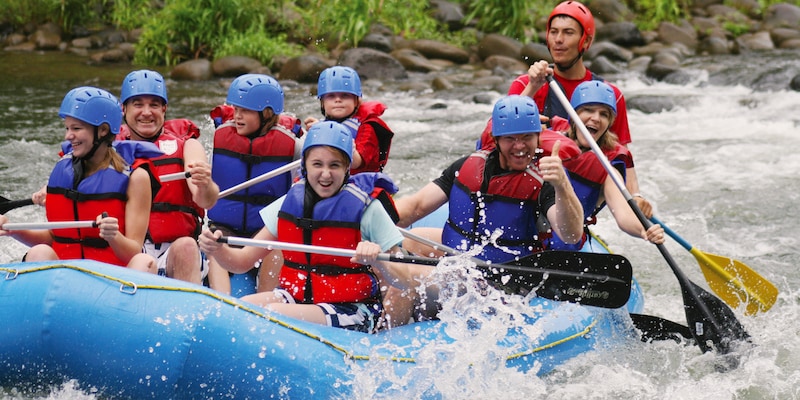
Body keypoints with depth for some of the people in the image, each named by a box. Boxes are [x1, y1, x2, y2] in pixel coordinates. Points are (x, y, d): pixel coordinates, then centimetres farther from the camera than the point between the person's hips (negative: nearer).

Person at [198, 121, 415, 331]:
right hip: (296, 298, 5)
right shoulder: (290, 203, 4)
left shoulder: (366, 209, -9)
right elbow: (242, 262, 5)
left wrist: (377, 262, -32)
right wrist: (217, 249, -17)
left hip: (348, 309, -5)